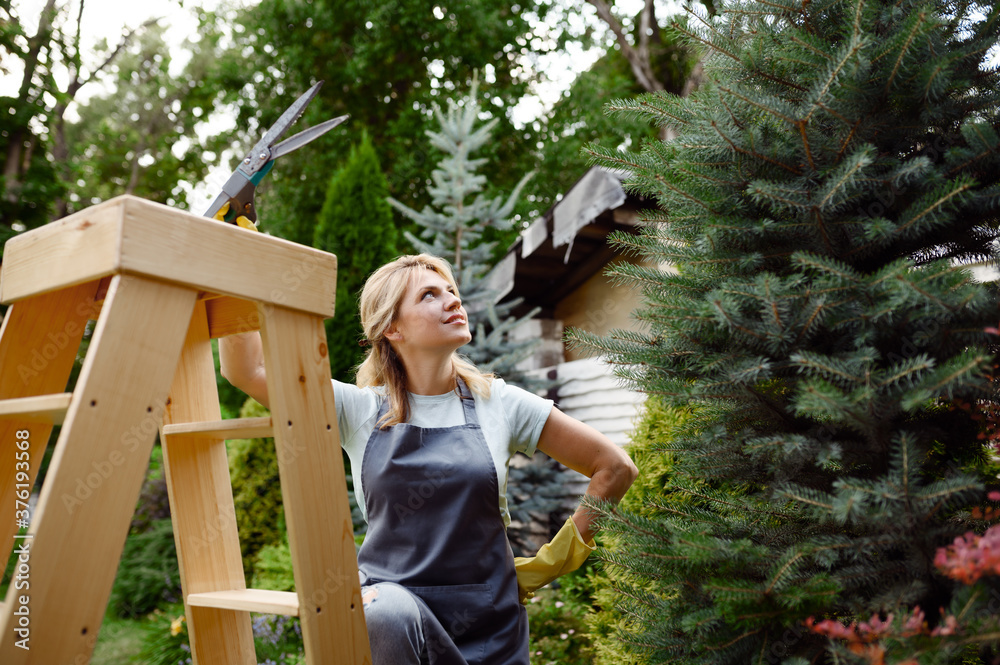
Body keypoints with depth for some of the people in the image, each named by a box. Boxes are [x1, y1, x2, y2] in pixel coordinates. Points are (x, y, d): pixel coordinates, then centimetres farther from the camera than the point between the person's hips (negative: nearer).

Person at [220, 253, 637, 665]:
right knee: (388, 609, -31)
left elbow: (615, 467, 6)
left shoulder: (500, 404, 0)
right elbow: (245, 370, -8)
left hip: (490, 626, 1)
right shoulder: (358, 410, 0)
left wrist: (553, 561, 4)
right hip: (391, 617, 0)